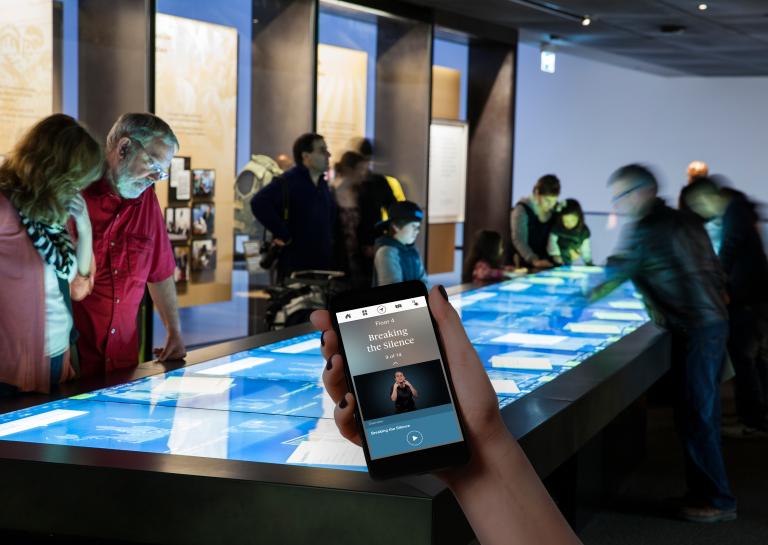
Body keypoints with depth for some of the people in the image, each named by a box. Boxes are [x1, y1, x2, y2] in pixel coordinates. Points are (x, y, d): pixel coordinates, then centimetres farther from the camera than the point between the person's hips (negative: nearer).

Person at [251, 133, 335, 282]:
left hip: (323, 265, 8)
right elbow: (259, 203, -25)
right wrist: (283, 235, -22)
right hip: (295, 265, -8)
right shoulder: (288, 180, -11)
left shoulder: (322, 184, 17)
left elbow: (332, 214, 34)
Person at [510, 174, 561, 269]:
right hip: (527, 265, -4)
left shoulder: (556, 209, 8)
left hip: (549, 265, 4)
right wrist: (535, 261, -32)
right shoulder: (522, 209, -9)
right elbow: (519, 240, -18)